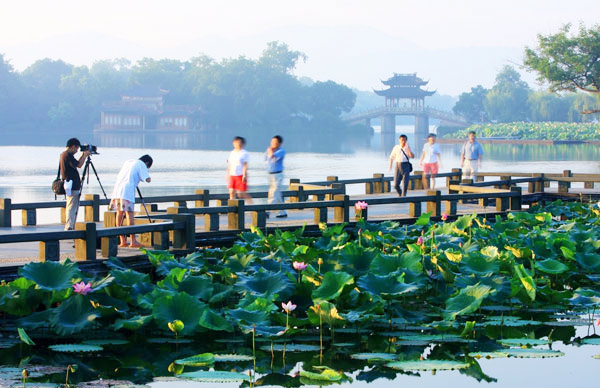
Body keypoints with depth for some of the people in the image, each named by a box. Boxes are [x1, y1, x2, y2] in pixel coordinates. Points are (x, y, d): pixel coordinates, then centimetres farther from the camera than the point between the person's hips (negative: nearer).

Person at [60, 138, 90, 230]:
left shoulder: (63, 154, 17)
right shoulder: (68, 155, -15)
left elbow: (76, 164, 27)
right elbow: (79, 165, -17)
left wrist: (83, 155, 22)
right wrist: (85, 155, -4)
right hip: (72, 187, -10)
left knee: (72, 208, 14)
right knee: (72, 208, -10)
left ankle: (70, 228, 16)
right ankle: (69, 228, -12)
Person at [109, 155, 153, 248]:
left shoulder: (128, 162, 27)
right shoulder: (141, 164, 6)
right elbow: (148, 179, -3)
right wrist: (148, 178, 19)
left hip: (117, 188, 7)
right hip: (127, 190, -7)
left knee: (119, 213, 8)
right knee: (129, 214, -7)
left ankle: (122, 240, 9)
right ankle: (133, 241, -9)